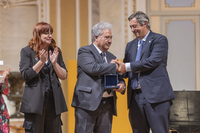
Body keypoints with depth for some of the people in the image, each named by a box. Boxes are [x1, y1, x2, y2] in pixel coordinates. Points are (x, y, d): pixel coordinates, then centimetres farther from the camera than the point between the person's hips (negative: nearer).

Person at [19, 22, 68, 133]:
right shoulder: (27, 51, 0)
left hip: (54, 101, 4)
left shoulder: (55, 51, 11)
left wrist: (54, 62, -10)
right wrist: (41, 61, -16)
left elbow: (64, 76, 7)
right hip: (35, 102, -4)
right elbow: (25, 75, -8)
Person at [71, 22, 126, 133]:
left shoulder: (111, 57, 22)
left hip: (107, 105, 7)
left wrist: (122, 84, -1)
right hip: (88, 103, -6)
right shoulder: (85, 51, 0)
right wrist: (113, 66, -5)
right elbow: (93, 68, -18)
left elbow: (119, 77, 24)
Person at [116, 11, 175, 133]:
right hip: (136, 97, 6)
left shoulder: (159, 40, 1)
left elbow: (153, 61, -13)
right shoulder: (130, 45, 22)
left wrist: (127, 67, -14)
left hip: (155, 95, -6)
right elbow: (126, 68, 18)